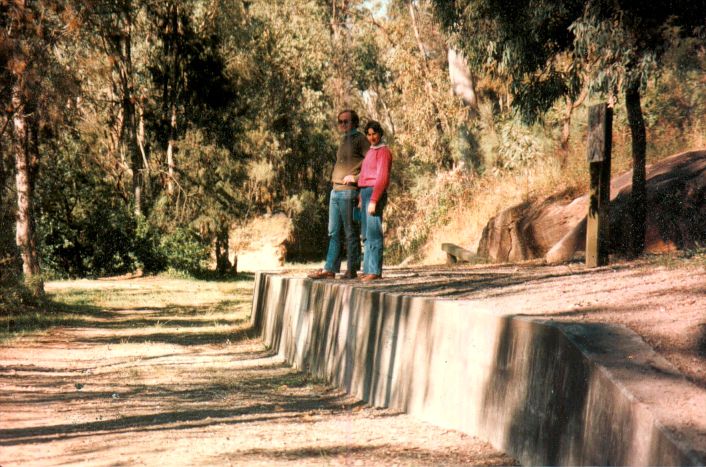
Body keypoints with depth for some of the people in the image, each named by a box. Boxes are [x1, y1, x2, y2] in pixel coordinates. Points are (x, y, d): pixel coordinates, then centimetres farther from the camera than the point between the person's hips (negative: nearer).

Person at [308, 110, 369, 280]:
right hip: (335, 190, 9)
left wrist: (356, 177, -15)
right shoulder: (343, 140, 20)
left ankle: (352, 270, 0)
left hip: (349, 191, -9)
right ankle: (330, 269, 7)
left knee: (350, 232, -4)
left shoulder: (359, 139, -5)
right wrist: (334, 177, 14)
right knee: (333, 232, 7)